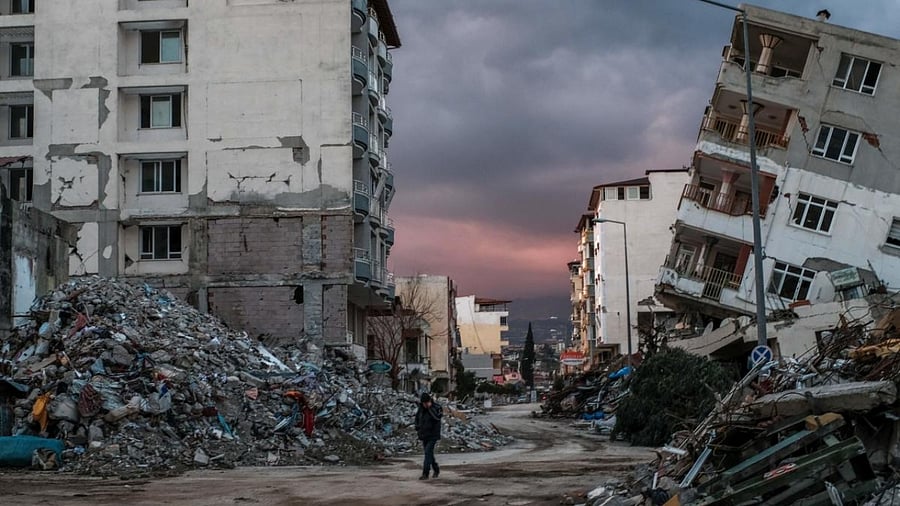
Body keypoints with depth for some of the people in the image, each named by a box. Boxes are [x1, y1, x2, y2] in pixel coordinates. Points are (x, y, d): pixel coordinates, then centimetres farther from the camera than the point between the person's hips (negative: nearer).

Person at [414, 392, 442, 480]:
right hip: (424, 435, 7)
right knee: (429, 453, 15)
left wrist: (430, 407, -28)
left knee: (428, 452, -14)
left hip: (433, 435, -7)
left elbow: (437, 417, -33)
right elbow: (417, 417, 23)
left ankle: (425, 474, -14)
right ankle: (436, 469, 32)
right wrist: (417, 427, 10)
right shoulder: (421, 408, 5)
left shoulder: (436, 407, -13)